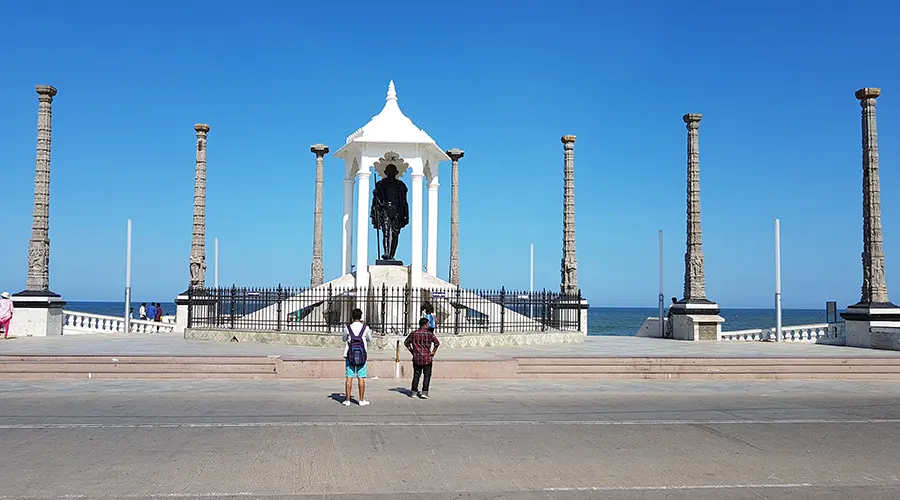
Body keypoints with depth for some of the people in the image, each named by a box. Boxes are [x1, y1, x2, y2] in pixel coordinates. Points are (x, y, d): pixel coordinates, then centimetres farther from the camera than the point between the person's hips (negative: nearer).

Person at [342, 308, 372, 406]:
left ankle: (347, 400, 4)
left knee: (349, 378, 3)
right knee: (361, 378, 4)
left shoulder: (348, 328, -3)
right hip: (362, 356, 0)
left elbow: (344, 339, 13)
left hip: (349, 355, 1)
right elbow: (369, 339, 12)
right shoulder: (365, 328, -5)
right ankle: (361, 400, 7)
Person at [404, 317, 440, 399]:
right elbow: (437, 343, -18)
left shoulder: (414, 333, 5)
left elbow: (406, 342, 12)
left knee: (416, 375, 13)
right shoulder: (429, 333, -9)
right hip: (427, 358, -4)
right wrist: (433, 352, -7)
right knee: (427, 375, 4)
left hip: (416, 358, 4)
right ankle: (424, 392, -2)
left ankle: (413, 391, 15)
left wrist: (411, 351, 15)